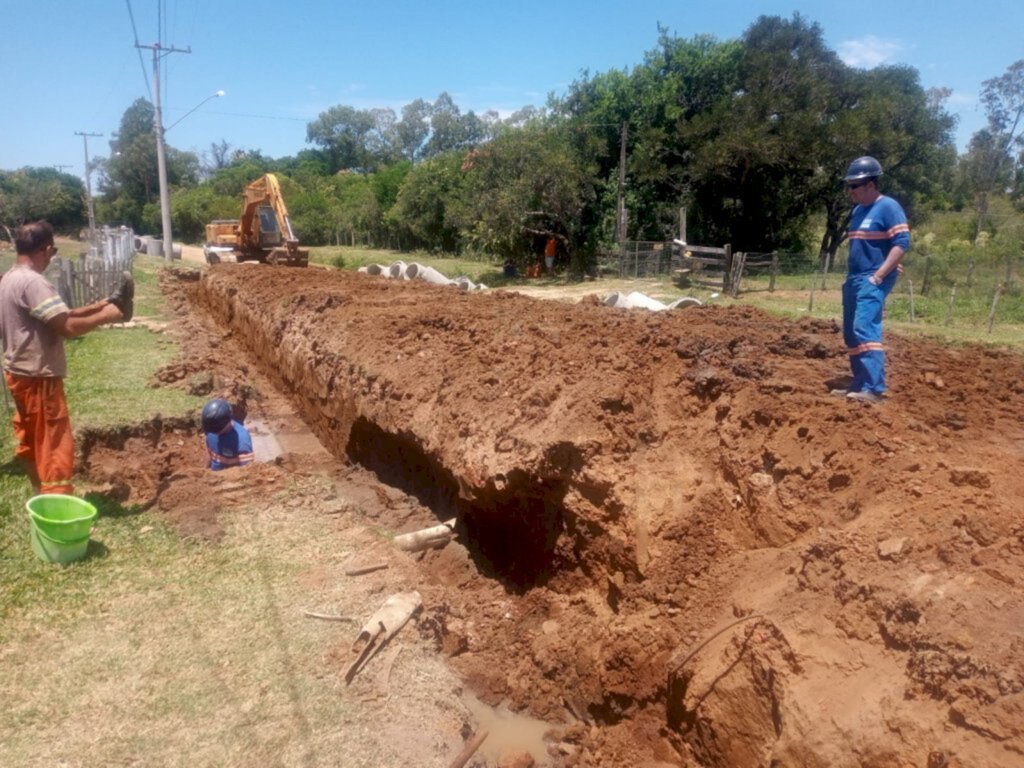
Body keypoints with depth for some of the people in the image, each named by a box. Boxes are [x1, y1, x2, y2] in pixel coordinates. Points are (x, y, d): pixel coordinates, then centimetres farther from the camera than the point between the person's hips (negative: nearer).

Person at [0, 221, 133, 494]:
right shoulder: (33, 283, -22)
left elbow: (56, 316, 11)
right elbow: (68, 327, -27)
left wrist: (98, 306, 7)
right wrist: (106, 316, -14)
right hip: (38, 376, -10)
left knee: (30, 440, 20)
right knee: (55, 444, -4)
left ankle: (43, 496, 34)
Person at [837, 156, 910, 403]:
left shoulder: (888, 207, -9)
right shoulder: (858, 210, 16)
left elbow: (902, 243, -15)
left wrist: (878, 276, -19)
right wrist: (850, 276, 15)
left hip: (873, 281, -9)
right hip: (854, 279, 9)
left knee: (865, 331, -19)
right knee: (851, 333, 10)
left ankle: (873, 389, -20)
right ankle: (859, 383, 19)